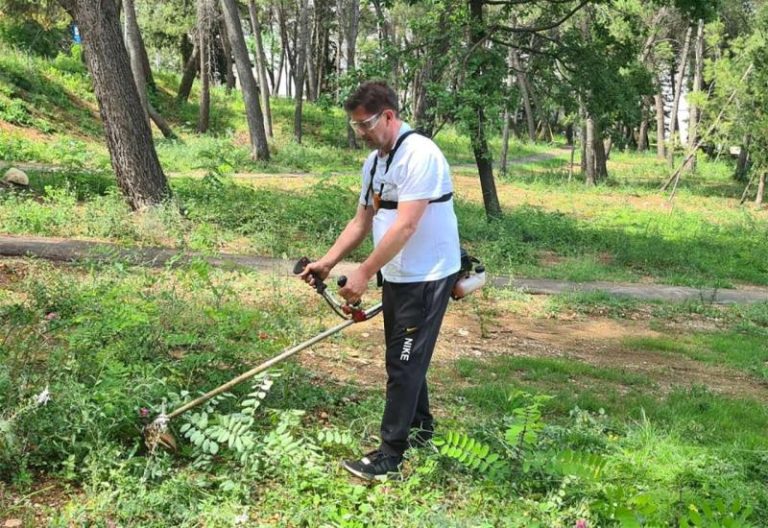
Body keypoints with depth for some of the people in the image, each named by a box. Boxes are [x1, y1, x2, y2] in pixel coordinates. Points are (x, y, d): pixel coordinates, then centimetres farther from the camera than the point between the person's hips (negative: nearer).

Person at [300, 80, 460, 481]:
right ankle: (420, 431, 36)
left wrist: (364, 273, -24)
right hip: (397, 276, 9)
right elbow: (362, 222, 14)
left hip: (427, 278, -9)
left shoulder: (419, 155, -21)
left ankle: (390, 456, 3)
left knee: (405, 364, -5)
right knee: (405, 360, 19)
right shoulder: (374, 161, 10)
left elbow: (404, 226, -27)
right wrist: (327, 262, 5)